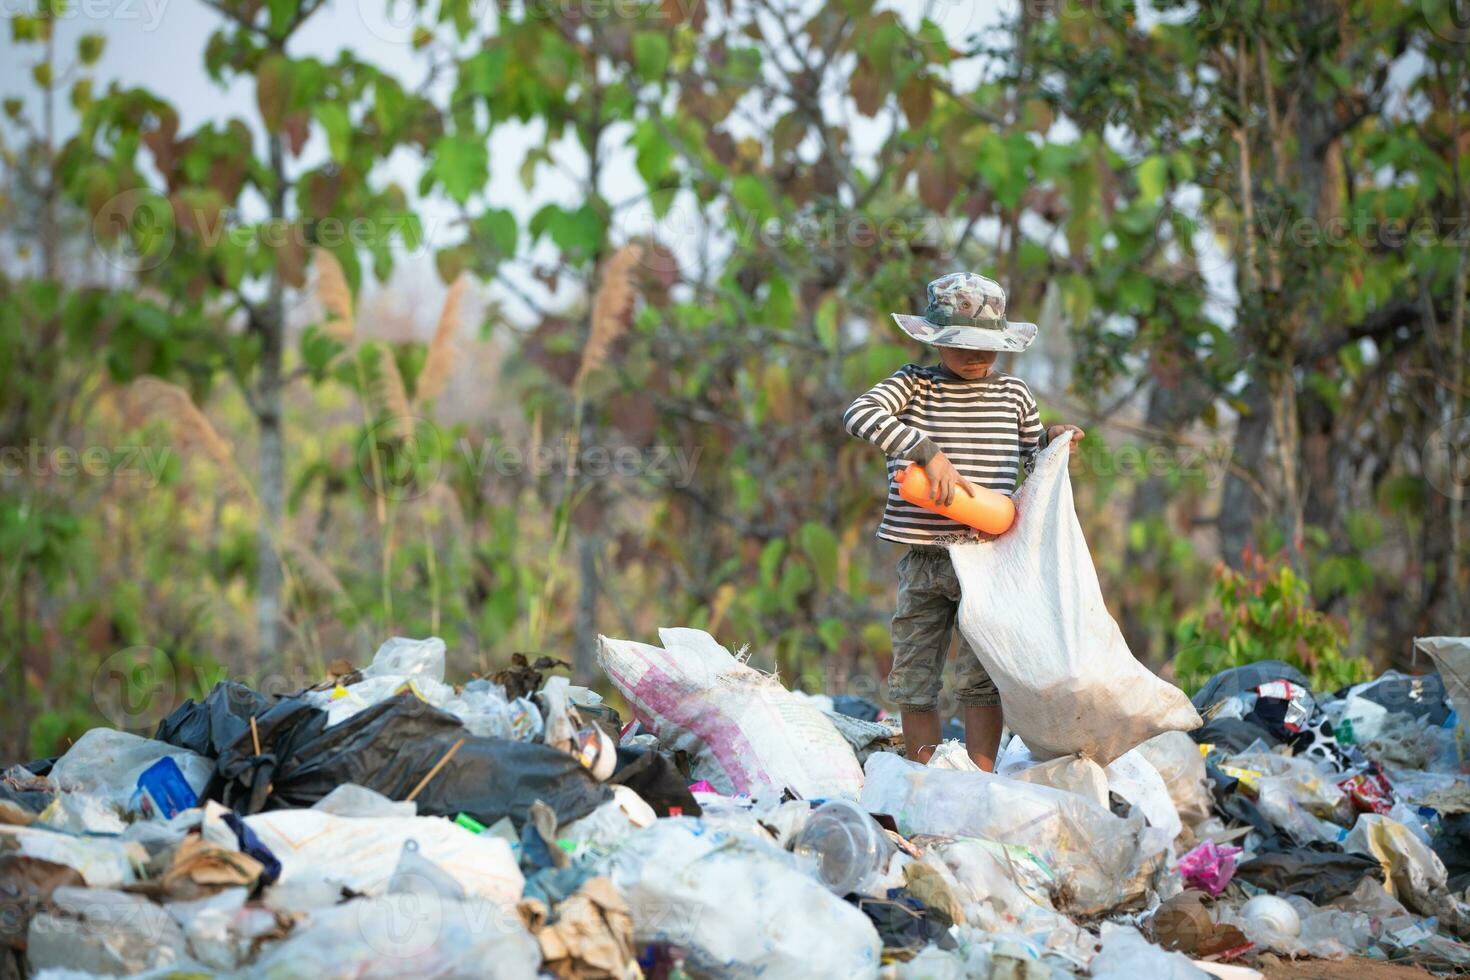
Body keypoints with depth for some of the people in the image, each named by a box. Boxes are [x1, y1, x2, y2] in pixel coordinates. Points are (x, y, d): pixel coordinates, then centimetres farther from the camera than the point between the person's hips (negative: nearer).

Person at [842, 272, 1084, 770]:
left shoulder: (1013, 393, 8)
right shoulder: (914, 384, -1)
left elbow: (1033, 461, 22)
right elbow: (858, 415, -20)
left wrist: (1051, 440, -2)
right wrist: (928, 452, -29)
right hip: (922, 558, 0)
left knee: (981, 678, -4)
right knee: (913, 678, 7)